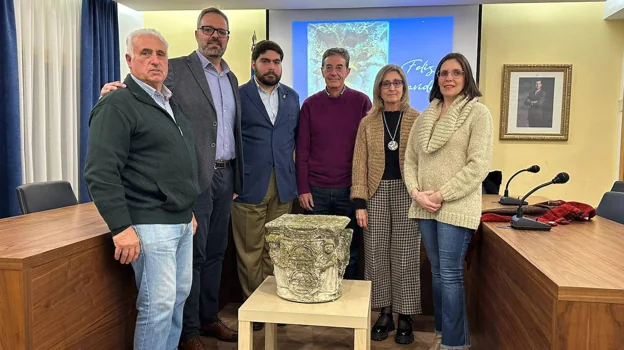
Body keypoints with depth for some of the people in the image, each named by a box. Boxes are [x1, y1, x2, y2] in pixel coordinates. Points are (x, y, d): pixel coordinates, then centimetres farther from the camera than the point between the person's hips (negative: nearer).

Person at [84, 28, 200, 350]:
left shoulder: (171, 104, 16)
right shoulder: (117, 105, -10)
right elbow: (101, 173, -17)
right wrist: (121, 227, -20)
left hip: (182, 223, 9)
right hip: (150, 226, -8)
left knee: (179, 296, 15)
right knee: (158, 304, -3)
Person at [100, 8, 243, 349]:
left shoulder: (231, 78, 16)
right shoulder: (176, 69, -3)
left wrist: (236, 179, 15)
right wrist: (116, 89, -29)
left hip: (224, 175, 6)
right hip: (194, 177, -6)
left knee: (215, 252, 14)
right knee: (192, 255, 0)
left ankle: (209, 317, 29)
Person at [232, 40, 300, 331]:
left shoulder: (292, 97, 11)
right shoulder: (237, 96, -1)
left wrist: (293, 173, 10)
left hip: (283, 186, 3)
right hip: (249, 185, -3)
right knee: (250, 253, 5)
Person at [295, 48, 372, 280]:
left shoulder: (361, 102, 1)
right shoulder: (310, 104, 5)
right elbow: (302, 150, 5)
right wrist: (303, 189, -1)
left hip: (350, 190, -1)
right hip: (316, 191, 1)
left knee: (351, 250, 7)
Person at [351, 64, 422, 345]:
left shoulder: (417, 120, 4)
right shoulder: (368, 123, 8)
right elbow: (360, 164, 4)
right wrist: (359, 202, -3)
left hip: (407, 193, -1)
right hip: (376, 193, 2)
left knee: (404, 256, 2)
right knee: (376, 254, 4)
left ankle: (405, 317, 16)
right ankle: (384, 314, 18)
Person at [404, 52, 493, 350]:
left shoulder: (478, 113, -5)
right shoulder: (425, 116, 13)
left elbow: (479, 165, -13)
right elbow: (410, 159, 12)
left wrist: (441, 195, -15)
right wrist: (416, 192, -4)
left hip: (456, 206, -6)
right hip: (425, 207, 6)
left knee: (450, 275, -2)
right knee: (437, 273, 14)